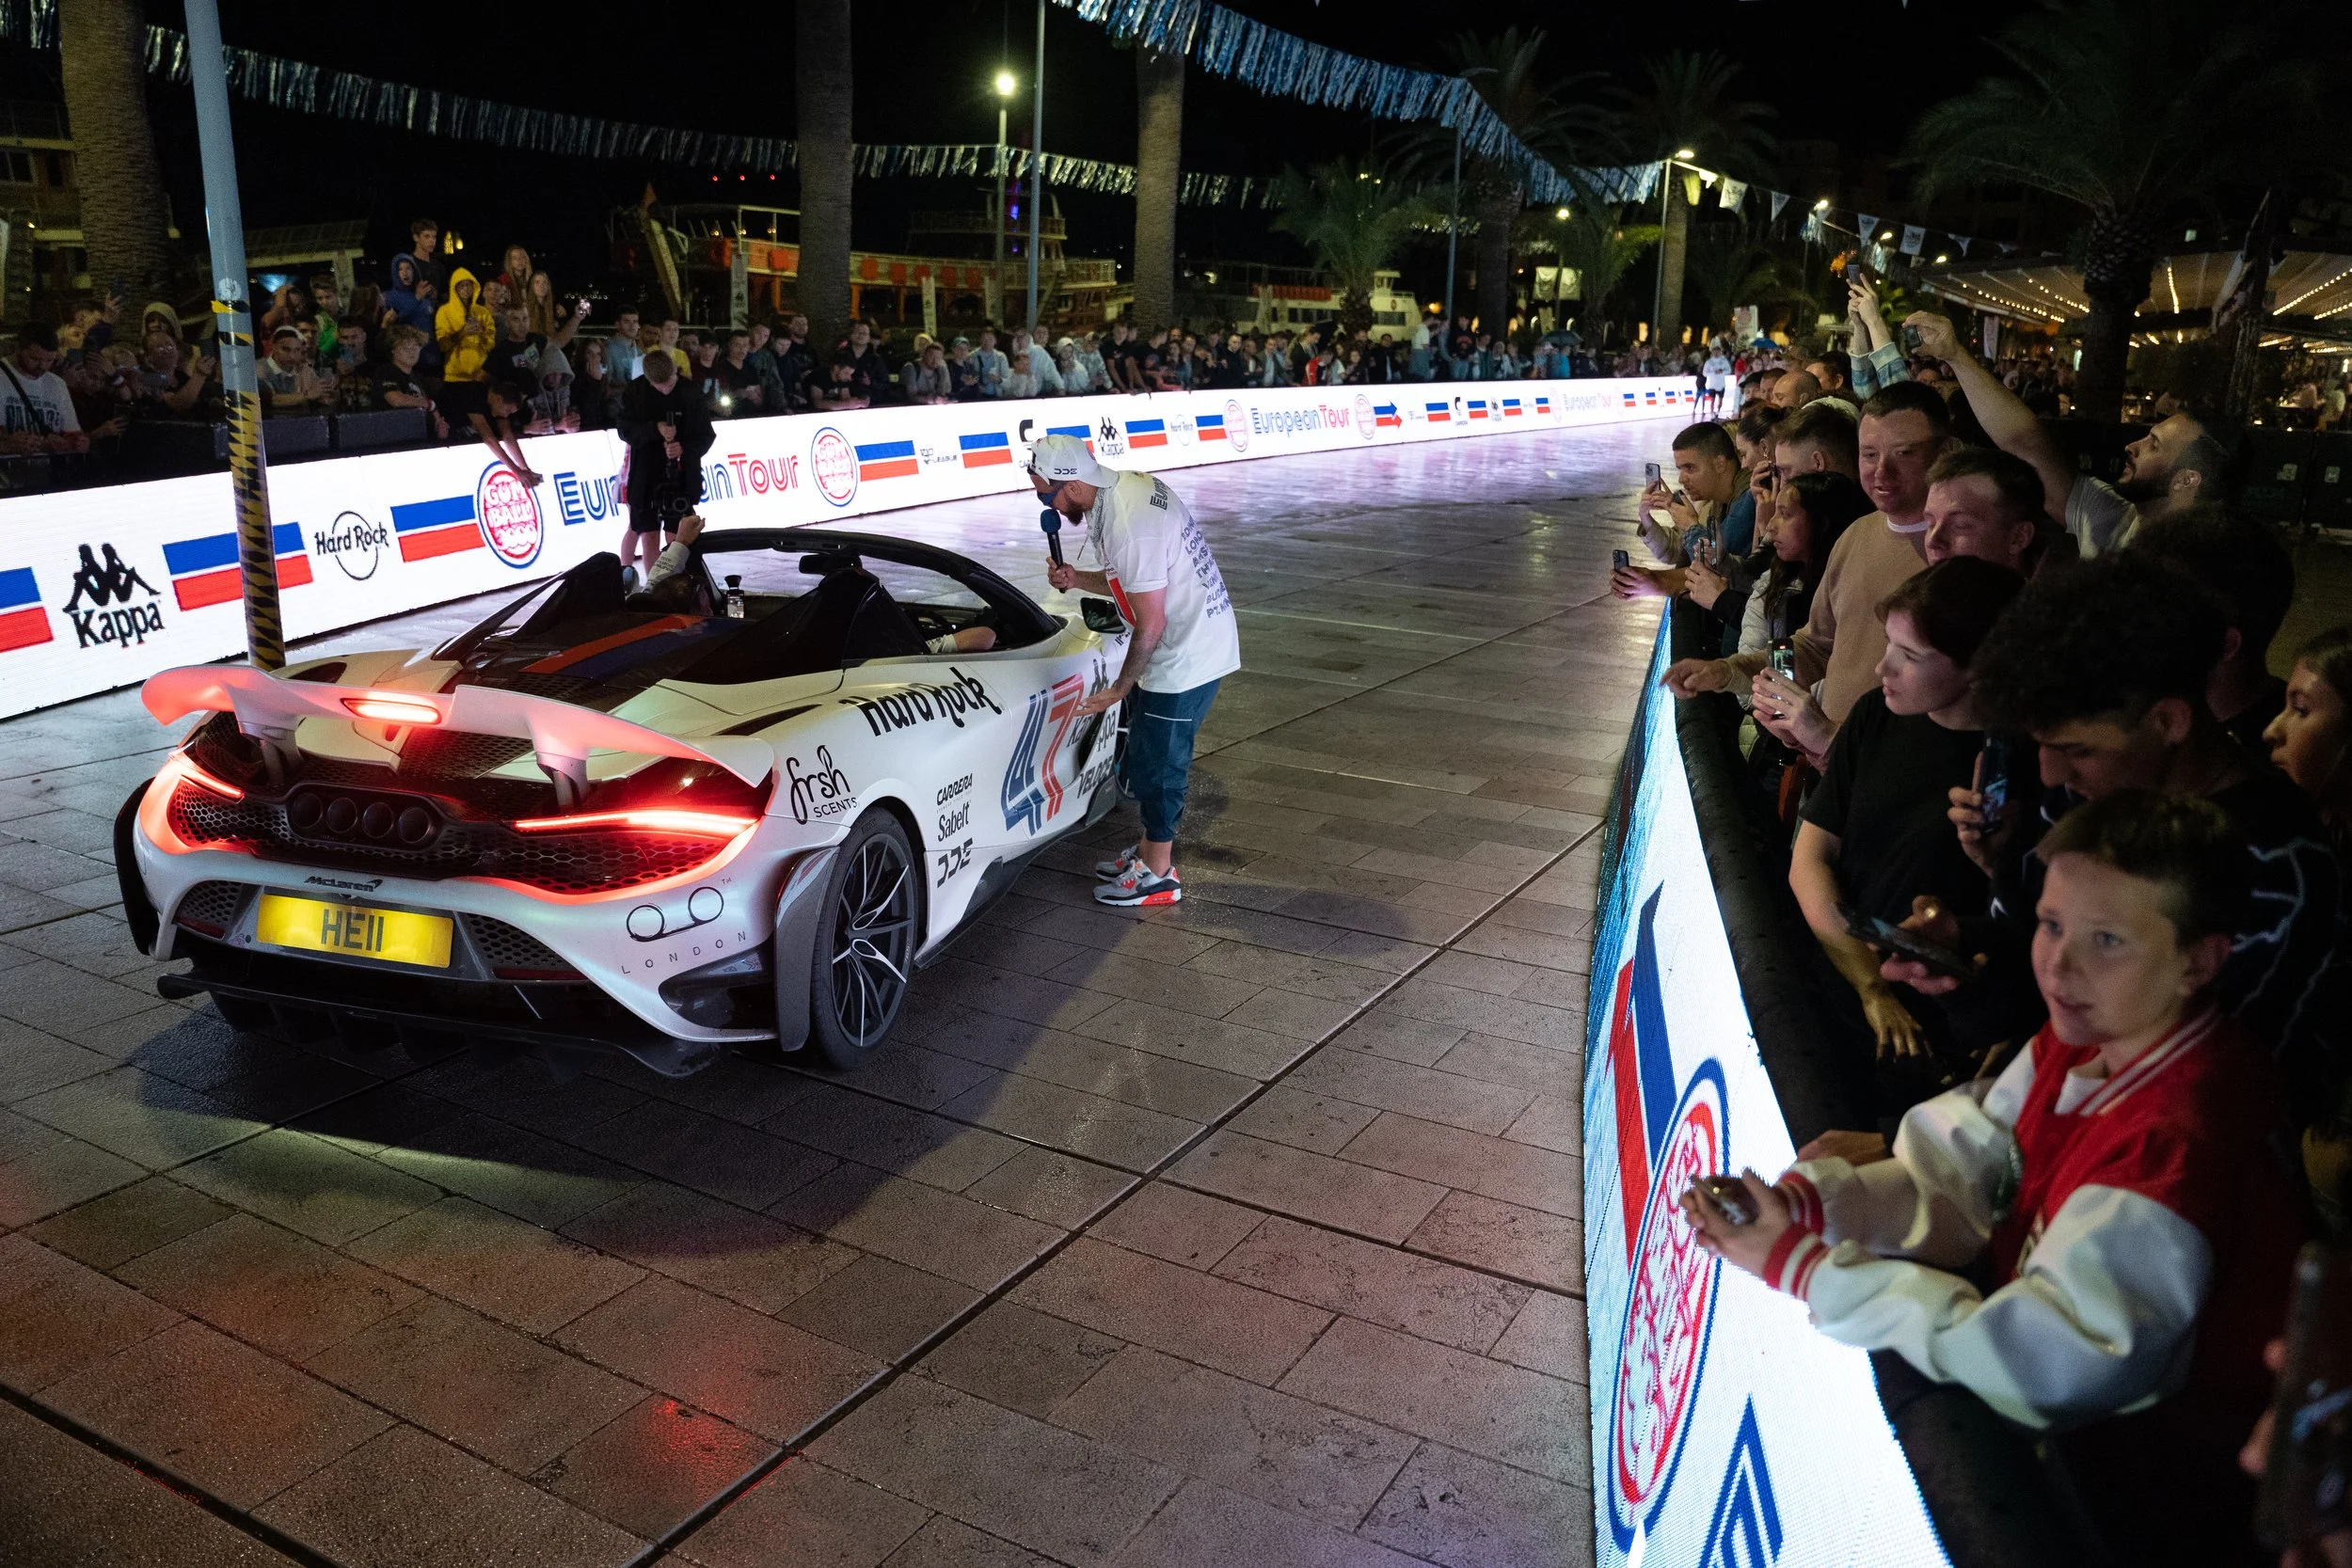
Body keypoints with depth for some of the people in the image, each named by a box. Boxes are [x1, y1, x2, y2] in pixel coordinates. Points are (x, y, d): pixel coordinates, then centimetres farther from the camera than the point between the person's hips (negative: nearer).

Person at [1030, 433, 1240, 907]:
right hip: (1200, 642, 10)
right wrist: (1079, 580, 4)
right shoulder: (1130, 485, 4)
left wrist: (1120, 689, -12)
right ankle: (1150, 850, 35)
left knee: (1156, 762, 3)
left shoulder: (1128, 528, -27)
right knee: (1148, 755, 20)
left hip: (1186, 657, -10)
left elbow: (1151, 623, -23)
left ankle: (1158, 874, 17)